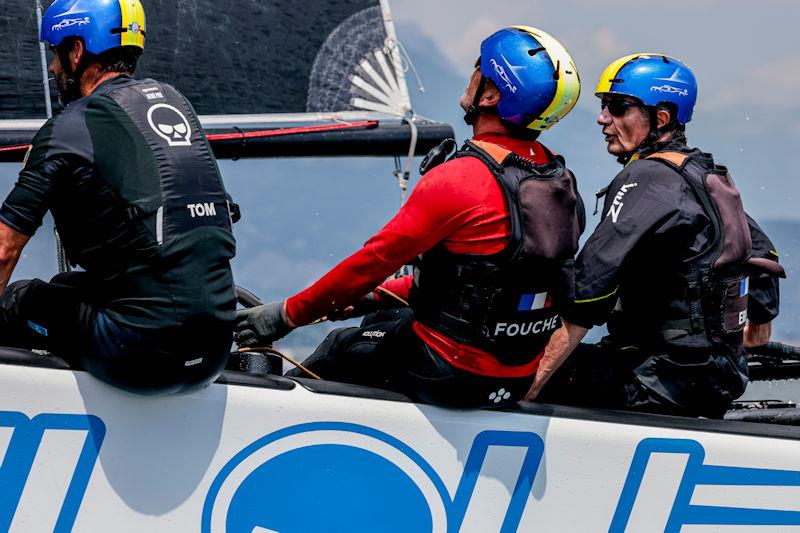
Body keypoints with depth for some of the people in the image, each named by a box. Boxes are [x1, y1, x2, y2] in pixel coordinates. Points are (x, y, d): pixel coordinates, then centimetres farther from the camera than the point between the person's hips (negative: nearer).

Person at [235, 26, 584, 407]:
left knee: (340, 349, 16)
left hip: (453, 377, -8)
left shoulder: (458, 179, -22)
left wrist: (286, 315, -6)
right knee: (383, 321, 27)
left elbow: (377, 258, -17)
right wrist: (383, 293, 20)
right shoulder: (561, 180, 4)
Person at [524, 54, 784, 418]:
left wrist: (532, 384, -27)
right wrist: (760, 320, 50)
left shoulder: (647, 179, -15)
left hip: (664, 384, -10)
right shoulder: (707, 176, 15)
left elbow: (589, 289, -24)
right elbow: (761, 251, 31)